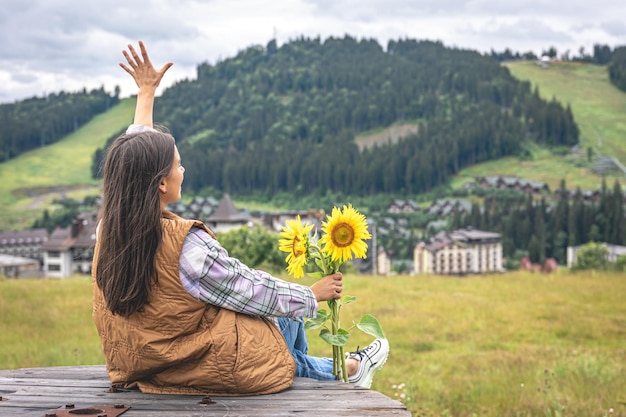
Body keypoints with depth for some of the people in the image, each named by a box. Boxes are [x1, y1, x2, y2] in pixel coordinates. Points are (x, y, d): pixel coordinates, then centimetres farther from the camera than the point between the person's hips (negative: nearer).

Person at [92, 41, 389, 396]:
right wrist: (313, 294, -1)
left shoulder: (108, 230, -11)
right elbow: (254, 292, -19)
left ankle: (348, 368, 52)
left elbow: (138, 157, 6)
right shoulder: (185, 245, -32)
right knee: (287, 314, 22)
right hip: (214, 371, -7)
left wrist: (146, 94, 18)